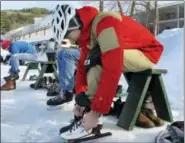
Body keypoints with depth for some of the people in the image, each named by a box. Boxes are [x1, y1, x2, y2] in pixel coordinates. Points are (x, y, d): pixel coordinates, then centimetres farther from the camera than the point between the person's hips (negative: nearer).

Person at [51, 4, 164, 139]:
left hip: (147, 53, -9)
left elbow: (112, 71, -36)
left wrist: (96, 111, -32)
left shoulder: (105, 24, -30)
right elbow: (82, 66, 0)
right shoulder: (87, 31, -1)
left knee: (95, 61, -28)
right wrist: (80, 99, -6)